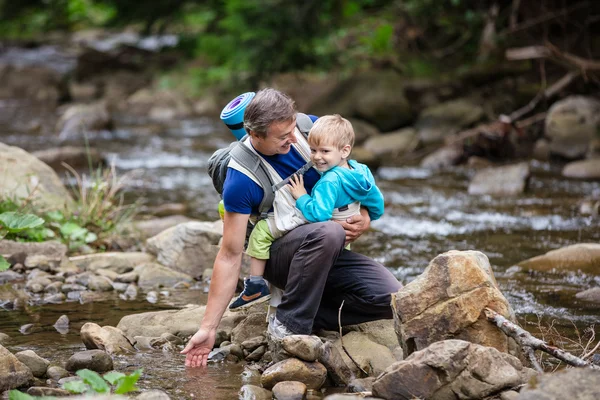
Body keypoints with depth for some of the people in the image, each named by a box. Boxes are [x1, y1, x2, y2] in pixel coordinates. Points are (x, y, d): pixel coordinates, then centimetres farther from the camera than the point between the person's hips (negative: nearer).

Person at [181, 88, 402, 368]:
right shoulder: (240, 180, -22)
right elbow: (230, 255, -19)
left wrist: (365, 217, -10)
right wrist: (208, 328, -21)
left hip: (325, 253, 5)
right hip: (278, 256, -5)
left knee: (390, 298, -19)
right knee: (329, 233, -39)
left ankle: (305, 314, -1)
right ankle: (288, 325, -22)